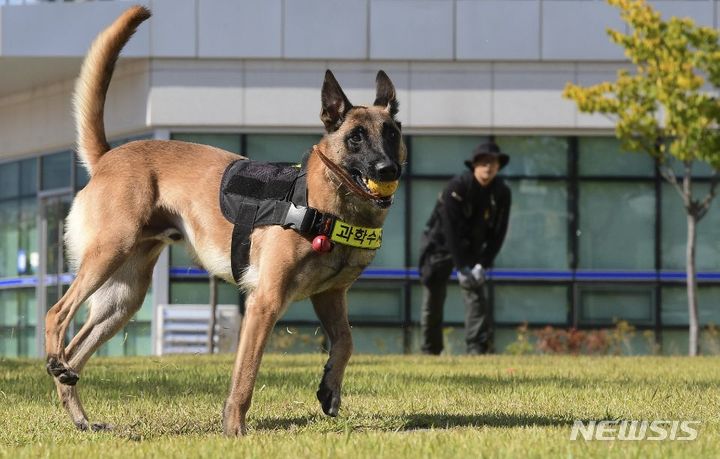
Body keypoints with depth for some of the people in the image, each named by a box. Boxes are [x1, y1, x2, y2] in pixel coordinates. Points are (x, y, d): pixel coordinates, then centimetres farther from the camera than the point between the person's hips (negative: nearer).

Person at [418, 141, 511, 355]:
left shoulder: (502, 193, -11)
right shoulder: (457, 186, -24)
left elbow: (498, 233, -8)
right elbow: (451, 228, -27)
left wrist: (482, 265, -17)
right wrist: (461, 267, -29)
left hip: (472, 248, 3)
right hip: (441, 243, -3)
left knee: (476, 293, -15)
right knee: (433, 303, 0)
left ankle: (478, 349, -19)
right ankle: (430, 352, 14)